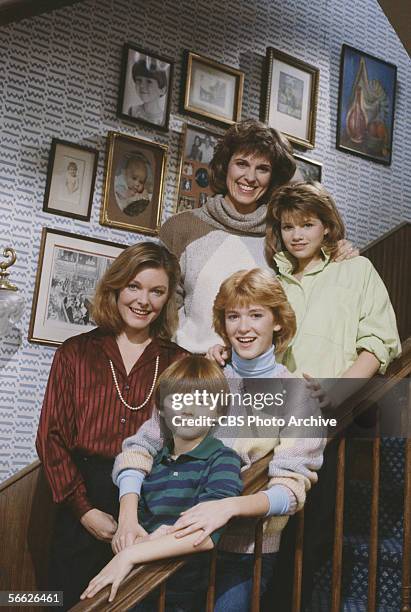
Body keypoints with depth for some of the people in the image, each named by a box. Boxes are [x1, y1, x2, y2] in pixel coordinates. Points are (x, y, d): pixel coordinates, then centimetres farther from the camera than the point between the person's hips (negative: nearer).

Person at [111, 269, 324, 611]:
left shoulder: (296, 394, -2)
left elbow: (292, 489, -9)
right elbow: (142, 446, 0)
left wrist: (230, 506, -26)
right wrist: (128, 514, -16)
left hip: (244, 553, -2)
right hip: (180, 543, 2)